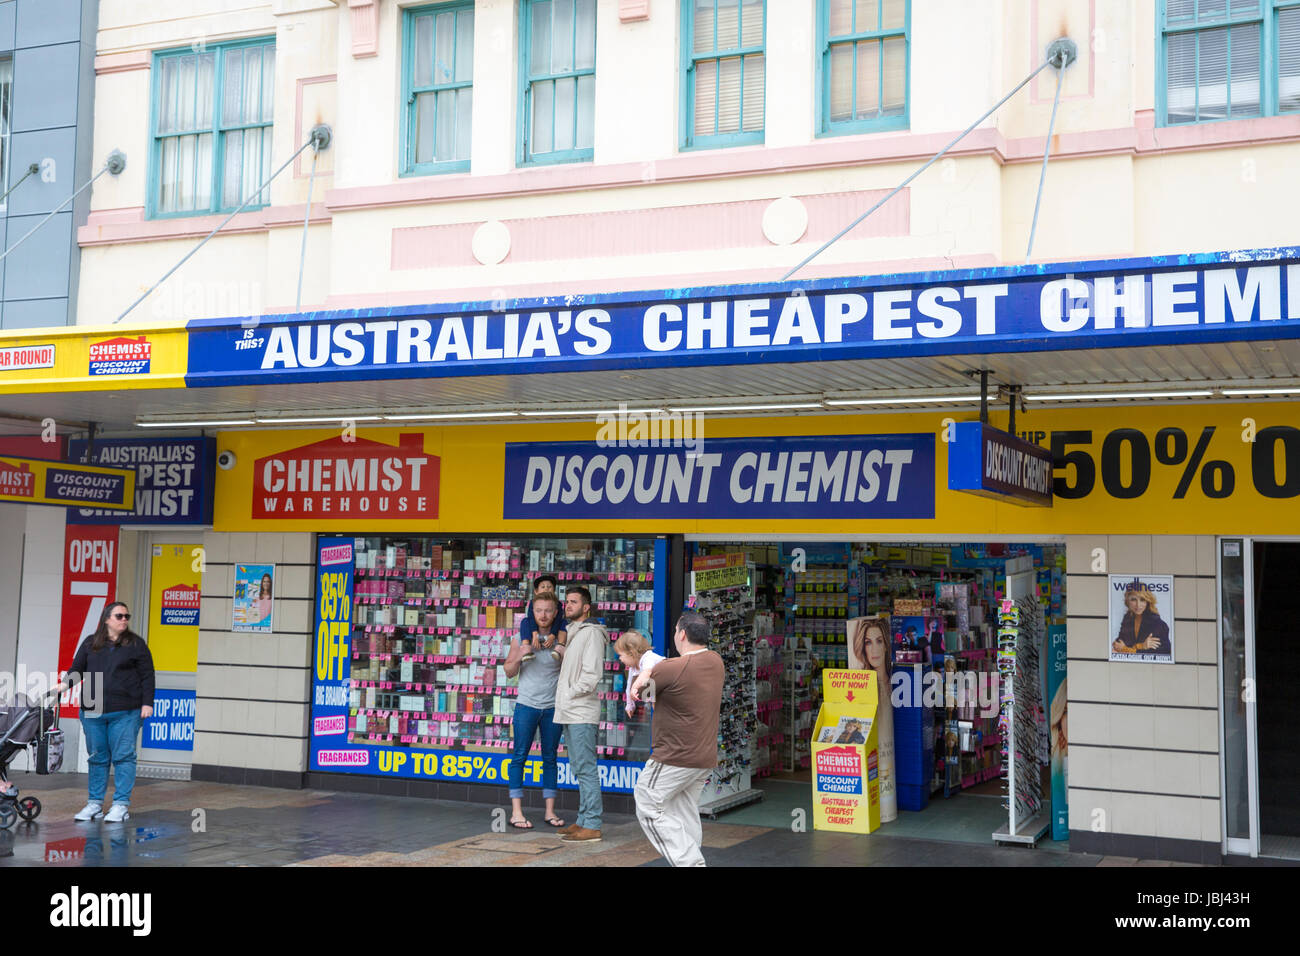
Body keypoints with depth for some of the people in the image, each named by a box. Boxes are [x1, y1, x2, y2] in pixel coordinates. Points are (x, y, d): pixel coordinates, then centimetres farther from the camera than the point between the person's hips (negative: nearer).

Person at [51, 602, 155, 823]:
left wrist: (147, 703, -5)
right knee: (97, 757, 8)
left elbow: (147, 676, 3)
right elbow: (77, 669, 13)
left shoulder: (136, 644, 5)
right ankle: (95, 803, 16)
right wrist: (65, 684, -6)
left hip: (125, 713, -3)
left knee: (123, 757, -4)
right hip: (92, 711, 3)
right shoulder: (90, 643, 13)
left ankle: (121, 805, 0)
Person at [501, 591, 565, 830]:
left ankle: (550, 811, 12)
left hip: (552, 707, 1)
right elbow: (509, 671, 6)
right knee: (520, 756, -2)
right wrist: (519, 656, -15)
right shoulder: (522, 637, 3)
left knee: (550, 758, 6)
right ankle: (516, 812, 0)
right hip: (527, 705, -1)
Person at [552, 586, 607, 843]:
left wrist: (570, 694, -11)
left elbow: (591, 675, -18)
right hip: (569, 713, 10)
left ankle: (592, 826, -7)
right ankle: (583, 821, 20)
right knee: (579, 769, 13)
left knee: (586, 768, -8)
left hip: (581, 713, -10)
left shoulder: (591, 633, -11)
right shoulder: (572, 633, 18)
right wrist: (561, 694, 11)